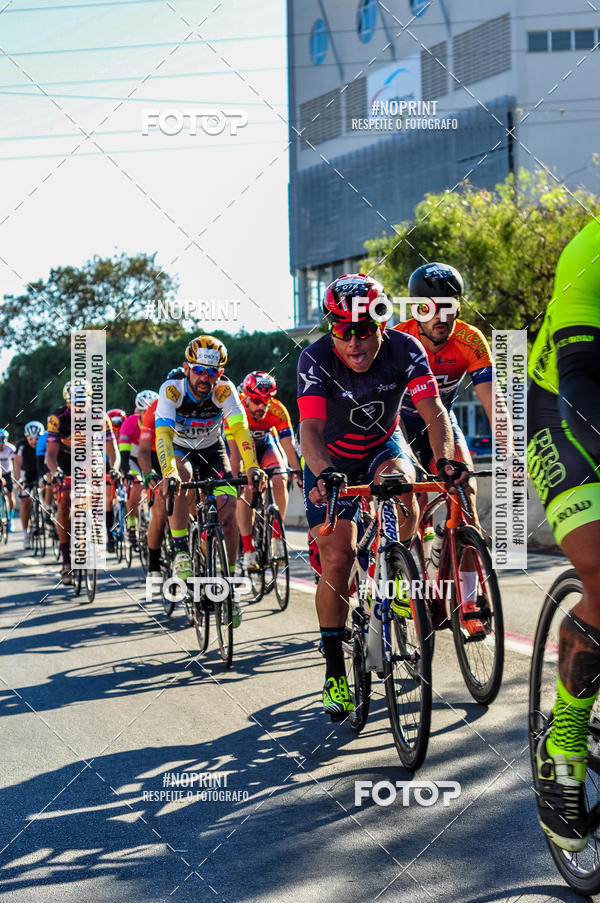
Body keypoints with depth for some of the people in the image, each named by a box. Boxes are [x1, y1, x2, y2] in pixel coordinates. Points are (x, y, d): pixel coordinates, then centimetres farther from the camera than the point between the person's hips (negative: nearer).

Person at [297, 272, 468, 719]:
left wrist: (444, 458, -48)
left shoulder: (405, 350, -23)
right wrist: (323, 474, -56)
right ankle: (335, 673, 0)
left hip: (383, 448, 1)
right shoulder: (316, 359, -27)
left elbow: (434, 412, -29)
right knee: (337, 559, -11)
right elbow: (310, 428, -37)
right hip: (332, 460, -1)